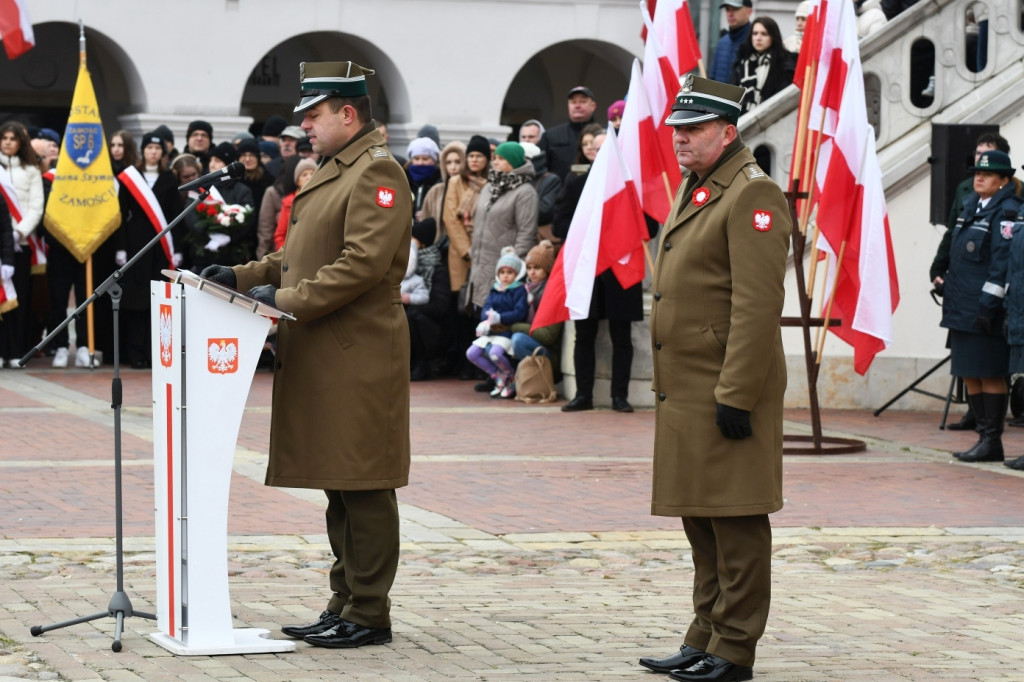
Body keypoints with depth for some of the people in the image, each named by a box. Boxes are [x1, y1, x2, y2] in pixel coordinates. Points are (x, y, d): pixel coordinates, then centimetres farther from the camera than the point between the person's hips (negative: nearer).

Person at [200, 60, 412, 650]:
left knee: (363, 488, -5)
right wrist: (243, 276, 12)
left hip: (358, 358, -10)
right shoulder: (334, 171, 20)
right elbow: (304, 256, 25)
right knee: (337, 487, 13)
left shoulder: (377, 171, -12)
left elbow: (363, 263, -21)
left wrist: (286, 301, -19)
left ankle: (370, 615, 0)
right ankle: (345, 603, 19)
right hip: (323, 358, 10)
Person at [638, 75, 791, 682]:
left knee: (735, 520, -3)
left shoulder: (753, 196, -13)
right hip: (685, 391, 10)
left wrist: (736, 395, -22)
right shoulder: (694, 192, 18)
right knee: (700, 519, 14)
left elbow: (758, 306, -19)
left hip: (727, 391, -10)